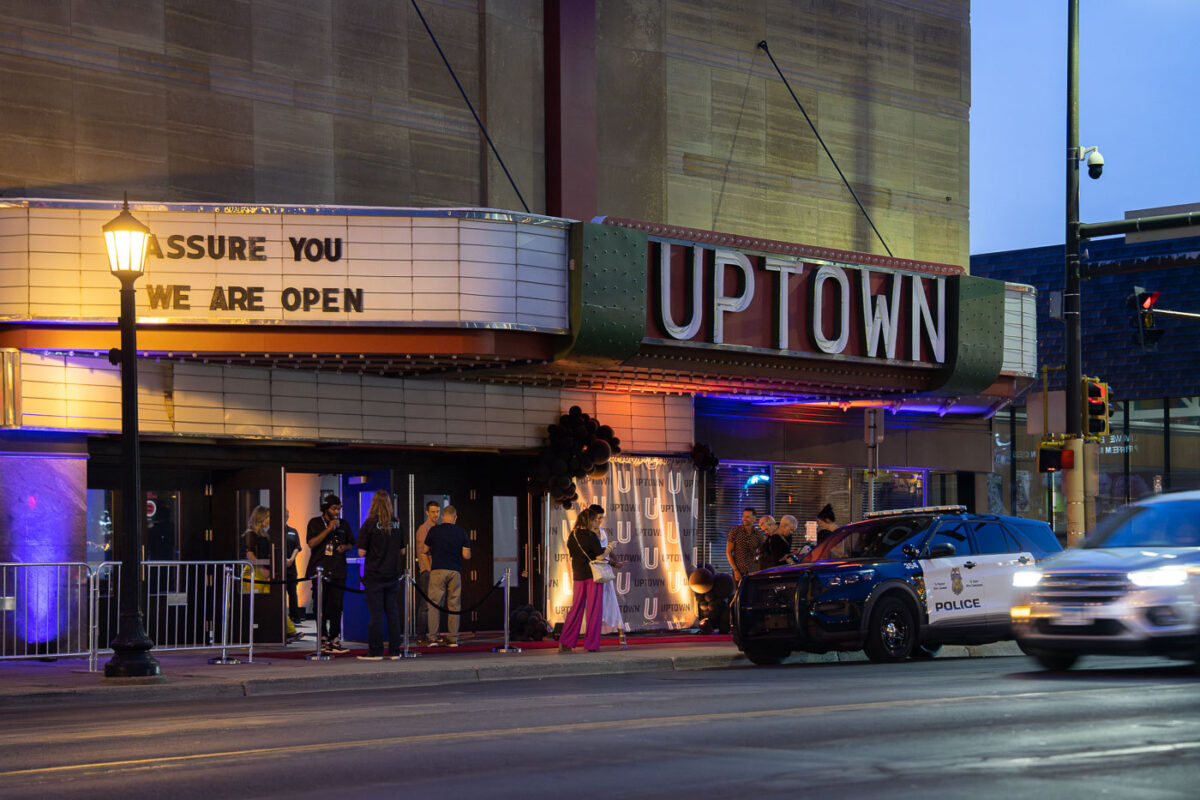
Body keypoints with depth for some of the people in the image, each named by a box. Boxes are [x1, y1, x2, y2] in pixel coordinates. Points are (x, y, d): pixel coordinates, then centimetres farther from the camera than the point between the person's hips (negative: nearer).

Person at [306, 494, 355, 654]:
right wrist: (328, 529, -14)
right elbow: (311, 543, -9)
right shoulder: (315, 523, 3)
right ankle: (323, 639, 4)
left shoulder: (343, 524, 13)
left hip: (338, 572, 2)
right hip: (319, 570, -2)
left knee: (336, 607, -3)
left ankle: (335, 640, 0)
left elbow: (350, 544, 22)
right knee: (321, 607, -1)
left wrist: (344, 547, -1)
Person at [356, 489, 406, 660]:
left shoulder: (370, 524, -11)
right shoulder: (397, 524, 2)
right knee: (393, 612, 8)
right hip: (393, 575, 4)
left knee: (376, 613, -2)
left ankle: (375, 651, 0)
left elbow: (361, 552, -10)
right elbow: (402, 551, 10)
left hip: (374, 575, -4)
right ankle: (394, 651, 9)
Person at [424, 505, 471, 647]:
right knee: (454, 605, 6)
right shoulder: (462, 533, 3)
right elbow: (466, 555, 0)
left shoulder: (434, 530, 1)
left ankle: (433, 637, -5)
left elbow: (426, 549, 10)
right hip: (455, 571, 1)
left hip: (437, 570, -1)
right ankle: (453, 638, 5)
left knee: (434, 604, 1)